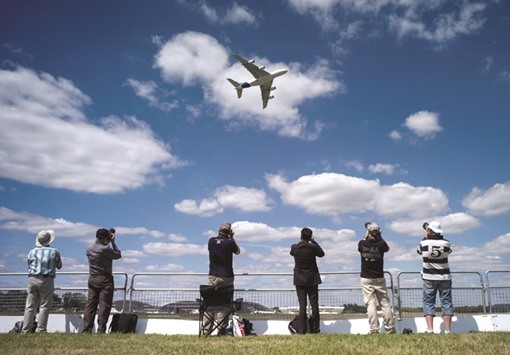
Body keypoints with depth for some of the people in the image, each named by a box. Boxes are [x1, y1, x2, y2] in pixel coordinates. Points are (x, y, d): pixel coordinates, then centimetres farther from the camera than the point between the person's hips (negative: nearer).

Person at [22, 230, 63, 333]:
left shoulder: (32, 252, 8)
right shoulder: (54, 252, 1)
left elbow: (29, 265, 18)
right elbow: (59, 266, 12)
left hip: (32, 279, 3)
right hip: (46, 280, -3)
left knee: (30, 306, 7)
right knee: (44, 307, 0)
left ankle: (25, 331, 7)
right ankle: (41, 330, -3)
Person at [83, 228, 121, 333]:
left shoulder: (89, 249, 7)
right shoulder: (105, 249, -16)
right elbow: (118, 255, -4)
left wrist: (109, 242, 17)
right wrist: (113, 242, 0)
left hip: (92, 279, 7)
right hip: (105, 280, -7)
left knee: (90, 304, 8)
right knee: (104, 305, -2)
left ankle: (86, 329, 8)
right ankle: (101, 330, -4)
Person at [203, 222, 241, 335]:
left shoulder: (211, 240, 1)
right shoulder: (230, 242, -5)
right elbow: (238, 252, 13)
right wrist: (232, 238, 13)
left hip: (213, 276, 2)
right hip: (227, 277, -2)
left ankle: (206, 330, 1)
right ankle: (221, 330, -1)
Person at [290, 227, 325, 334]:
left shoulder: (294, 247, -8)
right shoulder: (313, 247, -12)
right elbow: (321, 254, 8)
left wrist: (301, 242, 13)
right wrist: (314, 242, 8)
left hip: (299, 281, 1)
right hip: (312, 280, -1)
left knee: (302, 305, 3)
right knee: (314, 304, 7)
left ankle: (302, 329, 2)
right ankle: (315, 328, 10)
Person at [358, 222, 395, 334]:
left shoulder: (362, 244, -7)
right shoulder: (381, 244, -8)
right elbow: (387, 249, 16)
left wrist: (365, 236, 19)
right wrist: (380, 237, 11)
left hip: (366, 279, 0)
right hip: (379, 278, 1)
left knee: (370, 304, -1)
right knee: (385, 303, 9)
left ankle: (374, 330, -6)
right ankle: (390, 329, 12)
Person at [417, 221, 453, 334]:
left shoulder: (424, 243, -9)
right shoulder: (446, 243, -5)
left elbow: (419, 251, 12)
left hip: (429, 278, -1)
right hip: (444, 277, 1)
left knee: (428, 302, 4)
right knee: (446, 302, 6)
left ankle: (430, 330, -6)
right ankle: (448, 331, 2)